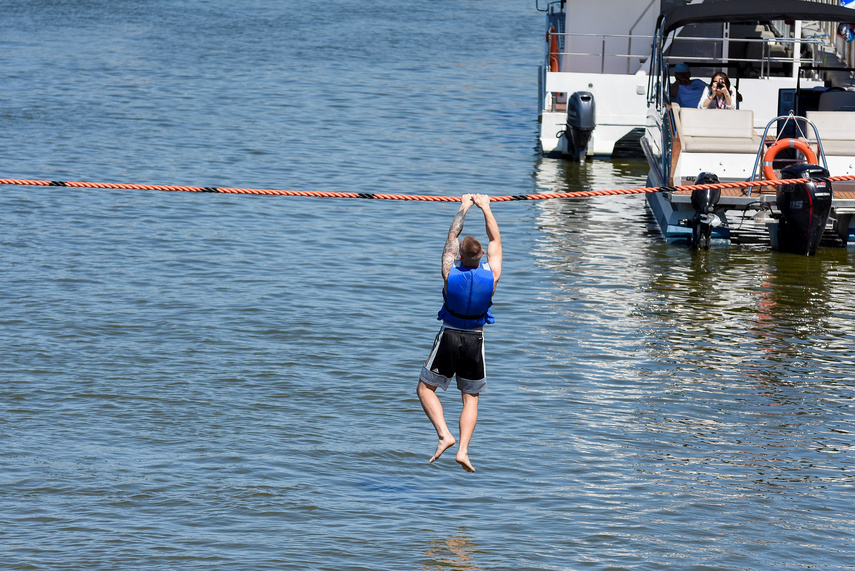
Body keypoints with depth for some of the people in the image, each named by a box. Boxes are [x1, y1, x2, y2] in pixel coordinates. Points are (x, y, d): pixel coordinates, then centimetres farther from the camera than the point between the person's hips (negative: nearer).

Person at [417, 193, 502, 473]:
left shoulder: (450, 271, -16)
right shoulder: (491, 274, -13)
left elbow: (452, 236, 0)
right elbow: (495, 239, 3)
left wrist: (463, 208, 13)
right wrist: (485, 207, 14)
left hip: (449, 337, -2)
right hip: (475, 340, 2)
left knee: (425, 389, 11)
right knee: (471, 398, 11)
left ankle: (444, 434, -9)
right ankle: (463, 450, -2)